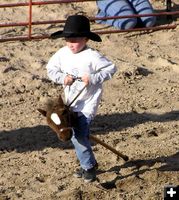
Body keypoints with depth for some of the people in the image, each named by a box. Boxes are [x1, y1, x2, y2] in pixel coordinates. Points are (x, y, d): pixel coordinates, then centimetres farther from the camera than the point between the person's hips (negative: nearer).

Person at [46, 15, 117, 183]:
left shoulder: (92, 56, -19)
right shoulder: (62, 53, -2)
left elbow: (111, 68, -17)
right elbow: (51, 68, 7)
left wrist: (93, 78, -24)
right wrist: (62, 78, -10)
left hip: (87, 104, -7)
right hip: (71, 103, 7)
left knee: (78, 136, -12)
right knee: (80, 135, 17)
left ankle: (88, 166, 5)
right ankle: (88, 164, 33)